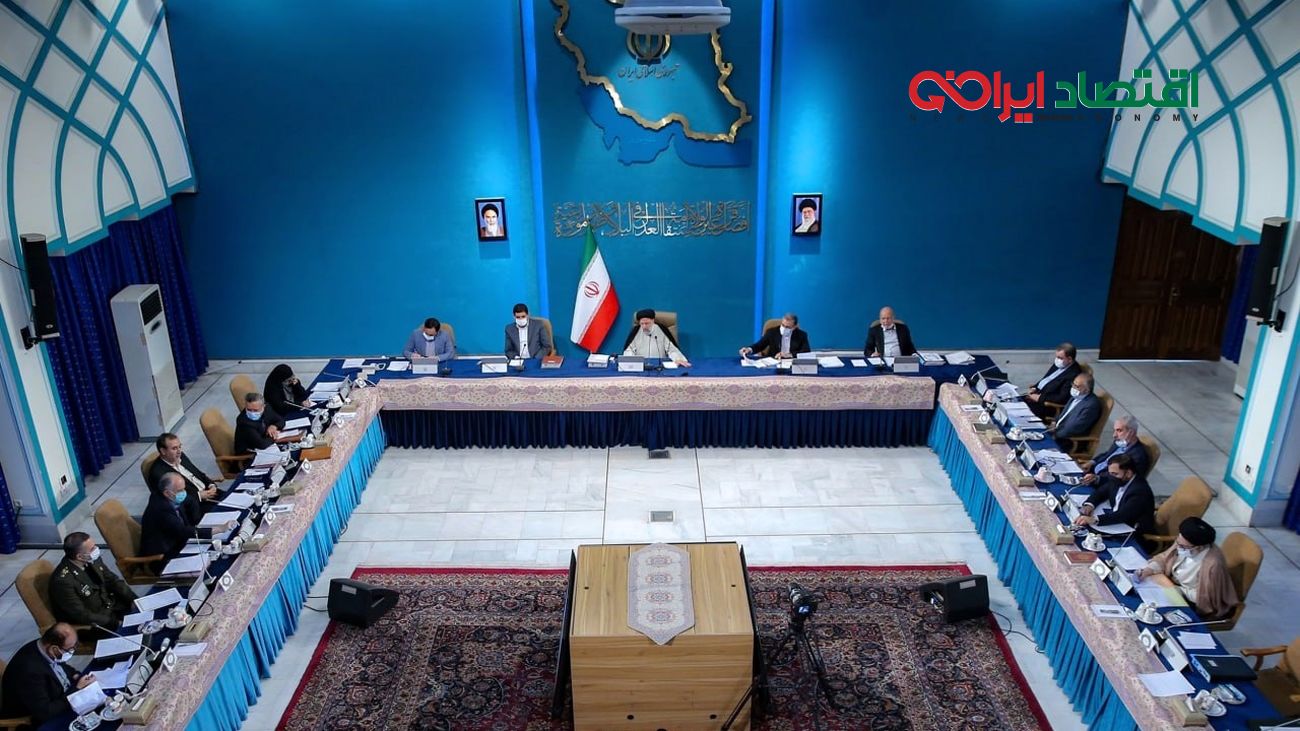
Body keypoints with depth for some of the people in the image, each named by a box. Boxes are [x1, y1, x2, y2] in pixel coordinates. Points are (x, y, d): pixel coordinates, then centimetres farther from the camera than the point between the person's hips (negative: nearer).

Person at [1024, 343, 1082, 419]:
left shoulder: (1073, 374, -20)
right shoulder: (1059, 364, 6)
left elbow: (1062, 398, -23)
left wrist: (1040, 398, -21)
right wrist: (1035, 388, 2)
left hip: (1047, 404, -9)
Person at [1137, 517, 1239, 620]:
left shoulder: (1212, 564, -32)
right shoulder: (1183, 543, -13)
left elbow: (1204, 598, -25)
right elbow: (1163, 558, 3)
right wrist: (1149, 569, -14)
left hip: (1198, 607, -7)